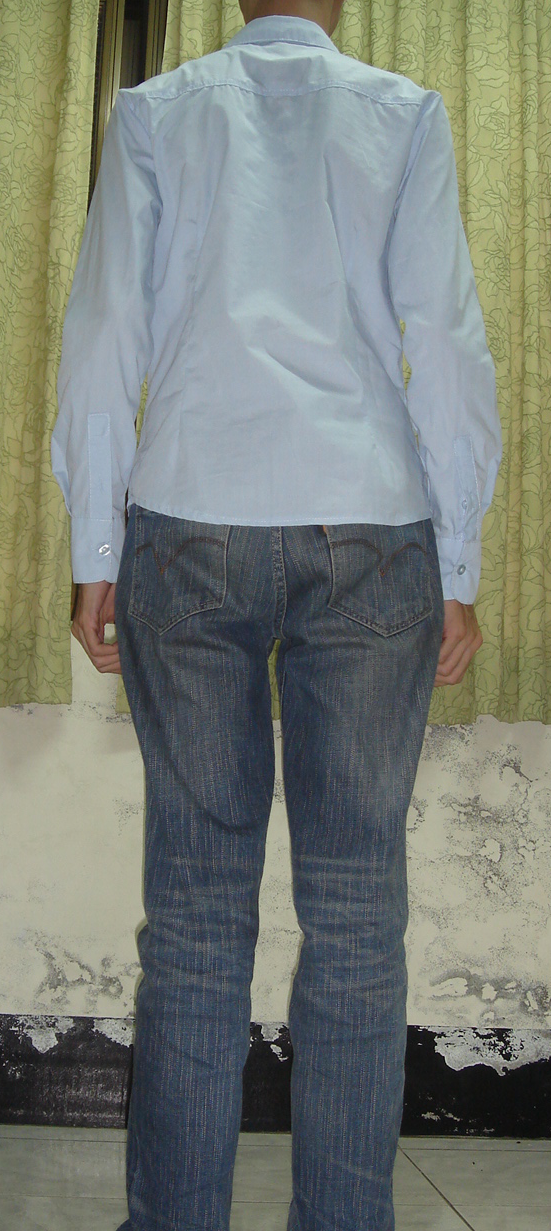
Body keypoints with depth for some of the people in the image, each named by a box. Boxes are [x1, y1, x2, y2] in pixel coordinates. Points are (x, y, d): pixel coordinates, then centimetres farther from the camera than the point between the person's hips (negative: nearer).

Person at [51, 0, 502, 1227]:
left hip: (192, 528, 1)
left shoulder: (155, 111, 10)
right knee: (354, 901, 3)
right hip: (368, 532, 0)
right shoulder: (405, 114, 8)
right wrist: (458, 573, 3)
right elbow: (446, 345, 0)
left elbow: (104, 337, 2)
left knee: (197, 894, 3)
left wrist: (94, 552, 5)